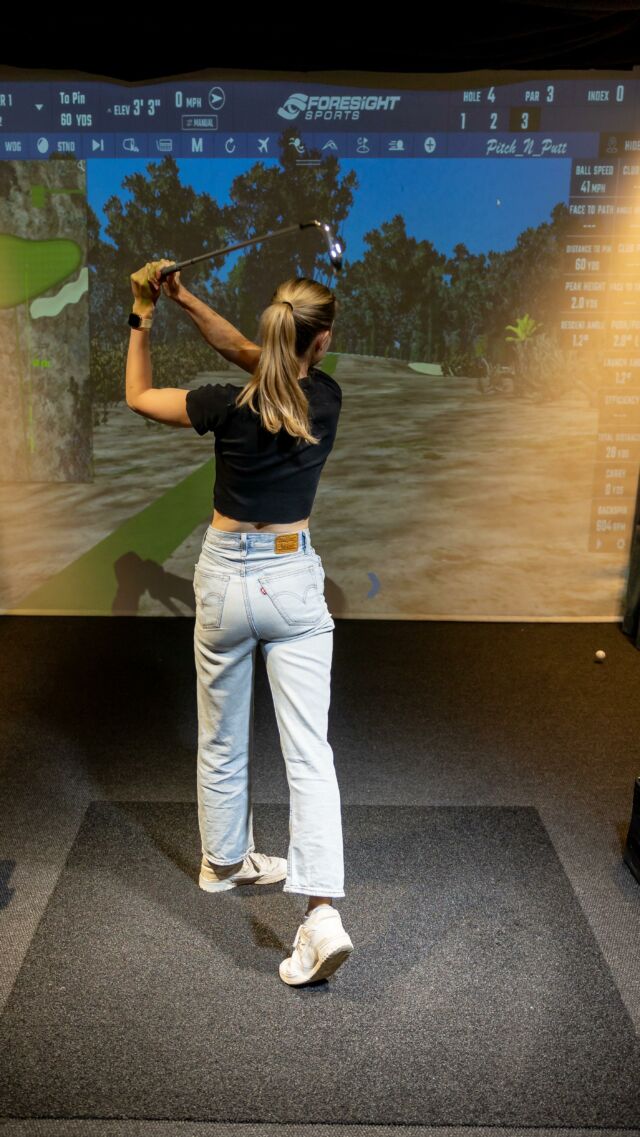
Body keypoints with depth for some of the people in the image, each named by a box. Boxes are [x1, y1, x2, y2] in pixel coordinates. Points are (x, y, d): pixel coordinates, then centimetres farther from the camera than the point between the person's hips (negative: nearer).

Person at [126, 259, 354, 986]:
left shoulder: (230, 407, -14)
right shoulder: (327, 399, -5)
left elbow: (138, 395, 4)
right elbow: (248, 353, 10)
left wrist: (142, 318, 14)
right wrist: (184, 301, 7)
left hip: (226, 578, 0)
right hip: (294, 579, 1)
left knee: (222, 739, 19)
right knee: (309, 750, 1)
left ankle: (224, 862, 38)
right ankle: (322, 913, -5)